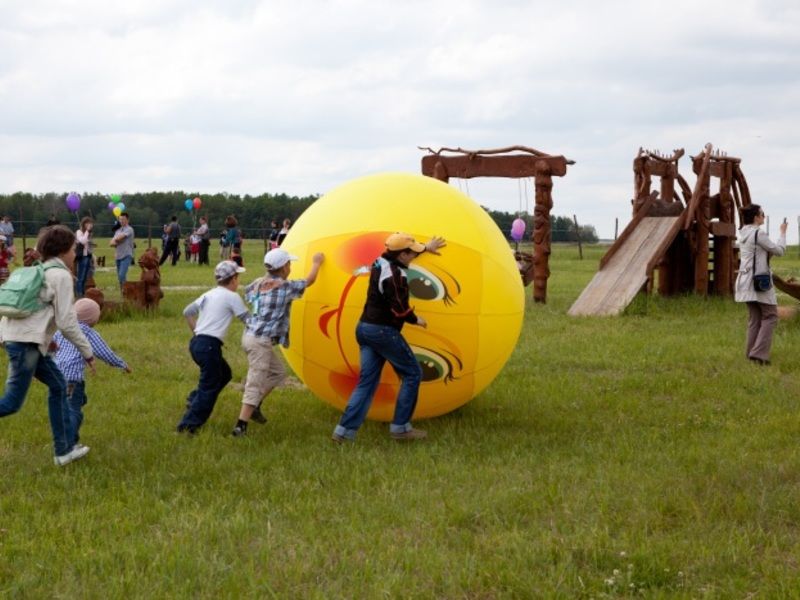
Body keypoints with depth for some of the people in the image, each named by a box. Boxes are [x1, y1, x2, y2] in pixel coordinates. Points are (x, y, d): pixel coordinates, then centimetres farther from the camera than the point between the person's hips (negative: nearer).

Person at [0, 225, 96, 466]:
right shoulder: (61, 275, -7)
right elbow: (67, 322, -11)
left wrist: (46, 337, 25)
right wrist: (87, 352, -3)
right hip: (26, 342, -9)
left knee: (58, 385, 16)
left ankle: (65, 449, 18)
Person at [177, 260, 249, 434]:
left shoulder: (209, 294, 16)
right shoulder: (232, 297, -5)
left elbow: (187, 312, 19)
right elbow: (248, 319, -1)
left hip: (197, 342, 8)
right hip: (210, 346, -8)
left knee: (224, 374, 24)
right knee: (209, 388, -3)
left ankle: (194, 399, 15)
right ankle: (188, 425, -7)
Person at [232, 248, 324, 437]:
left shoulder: (259, 283, 8)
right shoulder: (285, 286, -11)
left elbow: (247, 293, 30)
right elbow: (309, 280, 4)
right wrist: (316, 263, 22)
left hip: (251, 335, 9)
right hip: (261, 341, -9)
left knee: (278, 372, 21)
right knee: (255, 384, -8)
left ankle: (254, 407, 21)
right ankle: (241, 425, -11)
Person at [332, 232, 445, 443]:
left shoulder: (381, 262, 8)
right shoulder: (395, 275, -19)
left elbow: (400, 255, 31)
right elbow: (400, 309, -21)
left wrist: (425, 248, 41)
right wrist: (415, 319, -1)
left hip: (365, 328, 9)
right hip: (383, 331, -9)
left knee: (367, 380, 7)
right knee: (412, 374, 5)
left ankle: (345, 430, -2)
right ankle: (400, 427, 5)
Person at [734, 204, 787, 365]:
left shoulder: (743, 234, 11)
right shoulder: (758, 234, -16)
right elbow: (779, 250, -8)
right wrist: (782, 232, 4)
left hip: (746, 280, 8)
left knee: (754, 317, 13)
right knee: (770, 316, -2)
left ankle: (751, 352, 12)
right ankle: (759, 353, -10)